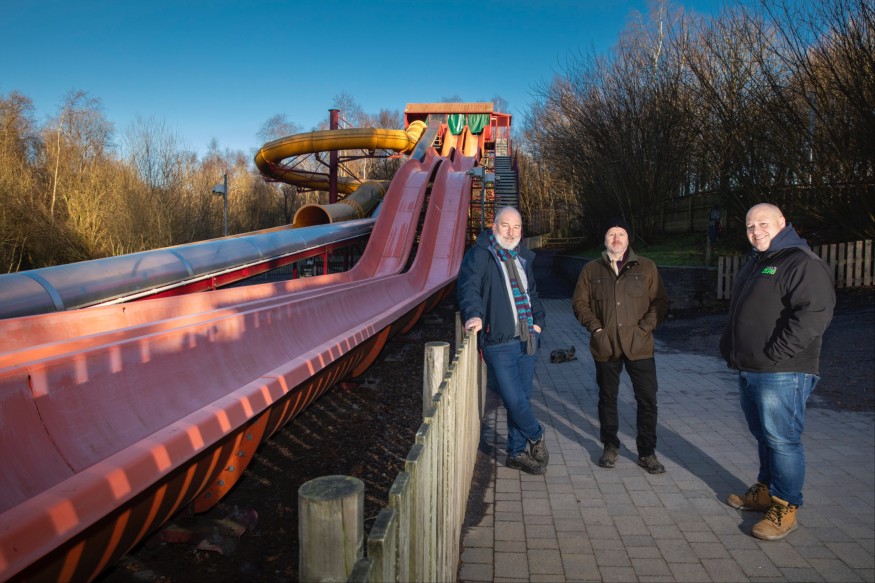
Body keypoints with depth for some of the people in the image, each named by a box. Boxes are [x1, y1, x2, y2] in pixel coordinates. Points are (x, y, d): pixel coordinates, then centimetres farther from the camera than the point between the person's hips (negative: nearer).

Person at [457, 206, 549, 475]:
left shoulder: (523, 258, 17)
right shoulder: (480, 255, -5)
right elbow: (468, 286, -19)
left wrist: (538, 321, 15)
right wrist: (474, 314, -36)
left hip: (526, 342, 7)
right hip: (499, 344, -6)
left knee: (522, 399, 12)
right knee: (515, 401, -7)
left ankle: (517, 453, 27)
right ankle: (537, 437, 22)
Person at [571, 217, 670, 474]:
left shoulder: (646, 267, 4)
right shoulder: (591, 269, 6)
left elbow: (661, 301, 3)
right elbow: (579, 302, 6)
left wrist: (644, 328, -8)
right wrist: (595, 328, -6)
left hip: (639, 346, 0)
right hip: (605, 347, 1)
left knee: (647, 400, 2)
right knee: (607, 399, 12)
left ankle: (647, 452, 17)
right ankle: (610, 446, 29)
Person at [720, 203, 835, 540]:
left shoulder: (801, 262, -12)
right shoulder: (754, 263, 18)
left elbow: (815, 314, -23)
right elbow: (737, 313, 26)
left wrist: (774, 354, -22)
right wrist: (730, 350, 17)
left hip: (782, 374, -9)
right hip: (748, 370, 9)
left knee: (782, 440, -2)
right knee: (763, 436, 19)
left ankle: (785, 507, 10)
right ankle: (766, 490, 32)